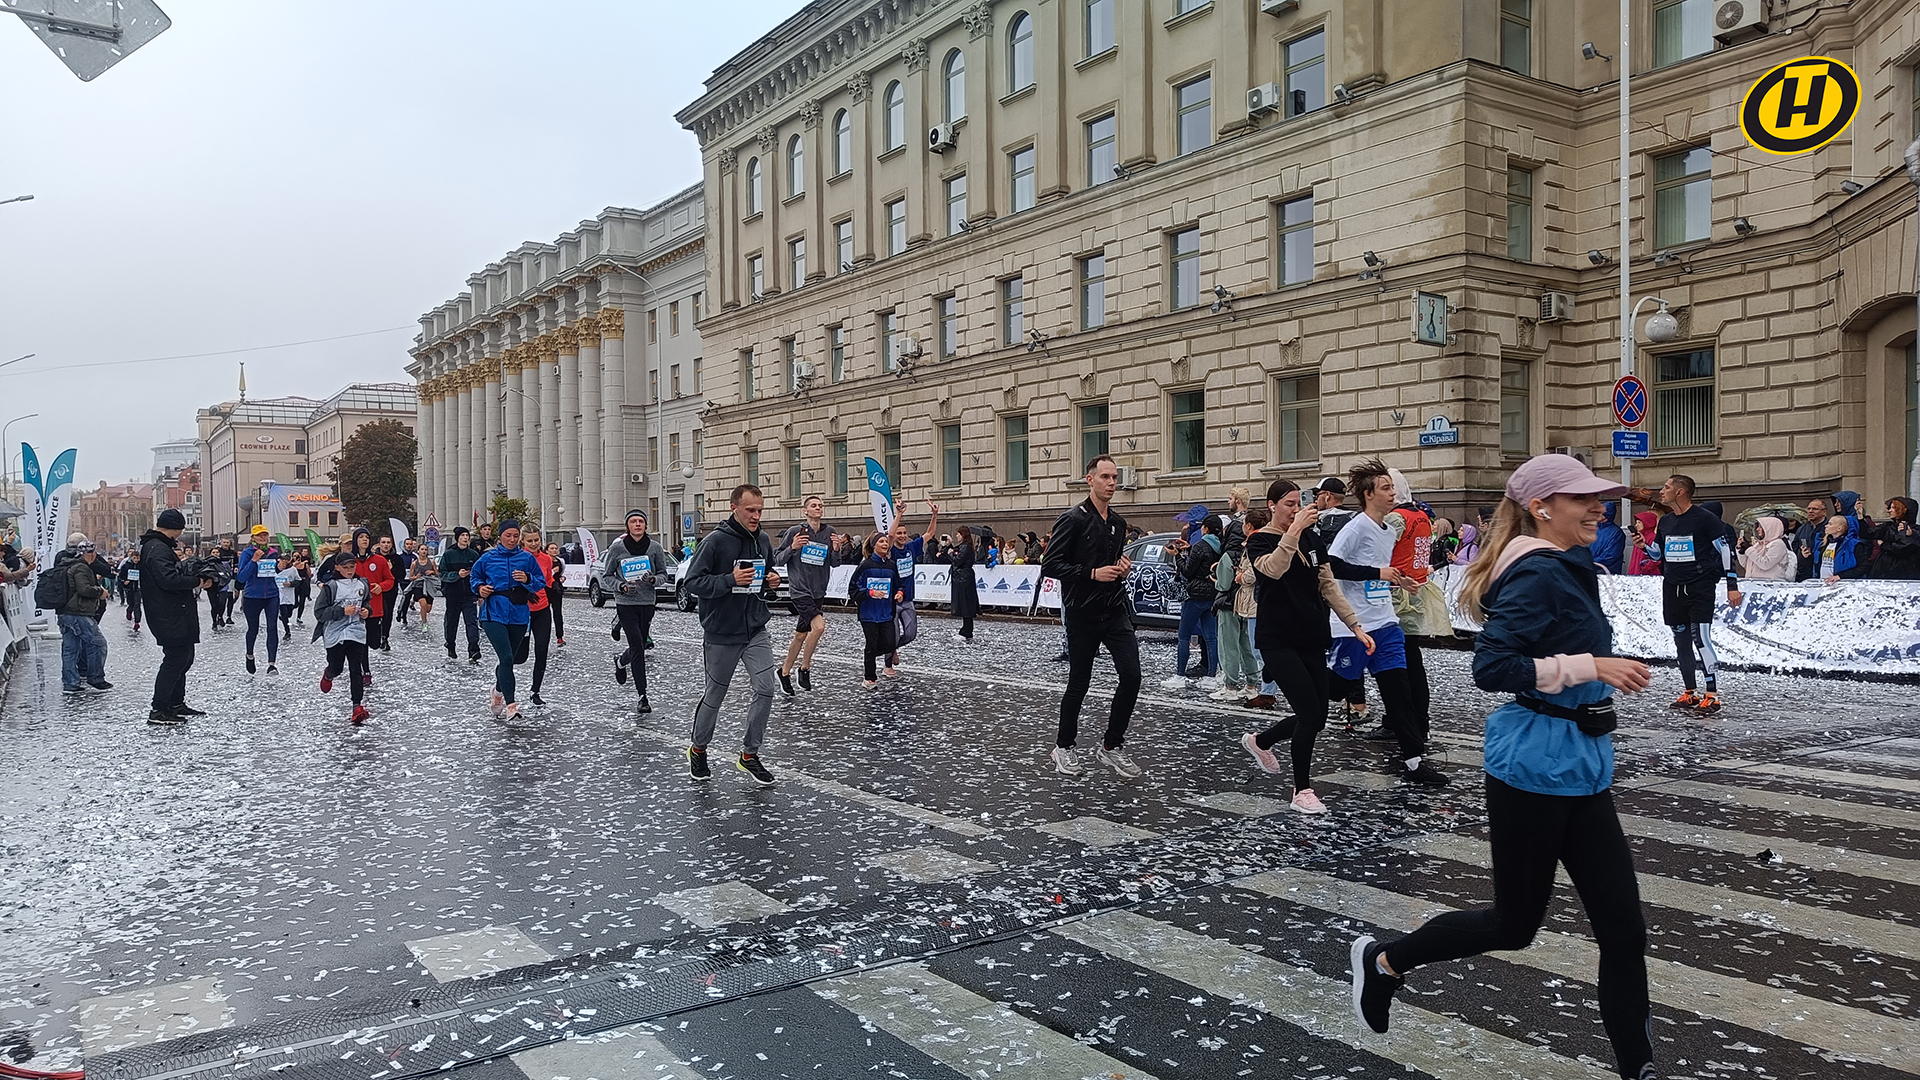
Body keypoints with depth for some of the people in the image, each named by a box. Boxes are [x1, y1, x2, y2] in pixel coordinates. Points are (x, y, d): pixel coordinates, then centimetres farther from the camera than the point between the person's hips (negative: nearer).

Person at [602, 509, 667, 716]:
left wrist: (653, 579, -14)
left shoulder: (655, 547, 1)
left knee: (639, 647, 12)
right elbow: (606, 576, 4)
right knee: (637, 646, -11)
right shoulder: (617, 548, -3)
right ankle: (643, 696, -6)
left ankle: (621, 663, 48)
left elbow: (663, 573, 8)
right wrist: (622, 586, -14)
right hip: (625, 604, -3)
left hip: (647, 603, 3)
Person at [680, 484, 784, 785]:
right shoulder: (715, 541, -14)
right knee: (714, 695, 10)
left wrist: (772, 583, -1)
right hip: (721, 633, -5)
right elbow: (691, 581, -16)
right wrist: (730, 580, -27)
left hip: (756, 631, 5)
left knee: (765, 690, -5)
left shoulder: (763, 541, 5)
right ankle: (698, 749, 33)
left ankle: (749, 754, 11)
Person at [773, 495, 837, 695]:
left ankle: (785, 671, 30)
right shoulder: (795, 532, -7)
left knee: (801, 635, 13)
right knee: (819, 626, -22)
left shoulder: (830, 532, 3)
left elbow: (835, 564, 8)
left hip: (819, 591, 5)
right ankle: (804, 668, -3)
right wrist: (792, 548, -19)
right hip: (800, 589, -5)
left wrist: (836, 549, -11)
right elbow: (777, 560, -2)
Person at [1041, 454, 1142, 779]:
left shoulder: (1119, 523, 12)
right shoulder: (1073, 520, -9)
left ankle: (1111, 746, 9)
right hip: (1083, 614, -5)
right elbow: (1050, 565, -15)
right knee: (1079, 683, 5)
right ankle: (1063, 746, 24)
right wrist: (1093, 573, -19)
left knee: (1131, 675, -6)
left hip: (1115, 609, 5)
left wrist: (1122, 570, 5)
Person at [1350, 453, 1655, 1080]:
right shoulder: (1536, 575, -17)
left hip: (1580, 770, 9)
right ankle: (1384, 960, 27)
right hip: (1537, 766, -9)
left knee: (1624, 931, 7)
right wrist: (1590, 666, -25)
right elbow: (1490, 667, -25)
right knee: (1513, 924, 7)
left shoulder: (1567, 571, 11)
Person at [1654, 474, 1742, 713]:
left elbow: (1725, 549, -8)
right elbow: (1658, 553, 23)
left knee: (1701, 639, -13)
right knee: (1681, 641, 9)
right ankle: (1689, 693, 16)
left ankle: (1712, 696, -7)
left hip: (1700, 588, -7)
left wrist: (1732, 584, -10)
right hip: (1672, 589, 7)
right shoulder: (1665, 522, 11)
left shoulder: (1705, 518, -9)